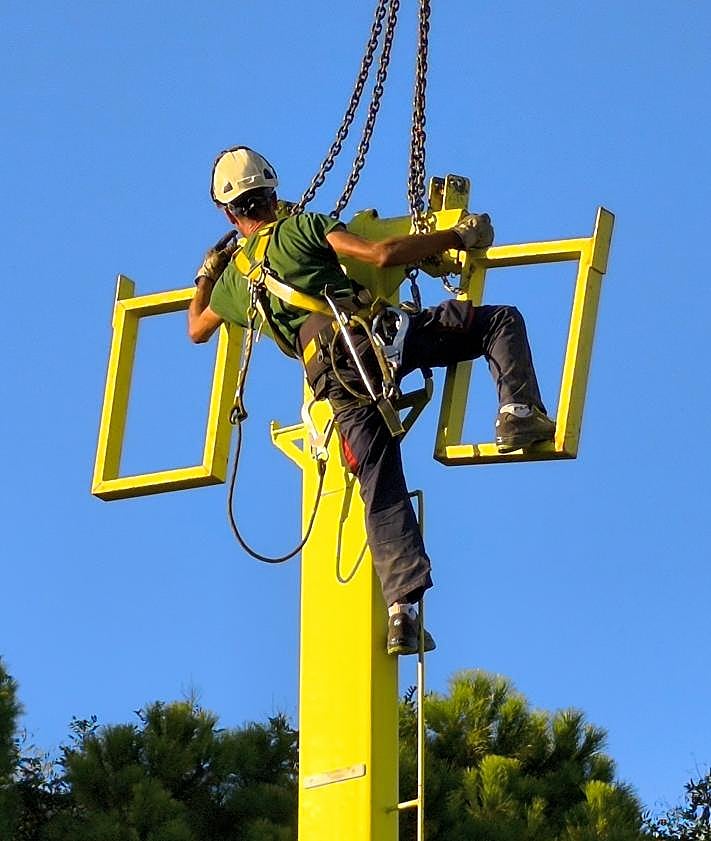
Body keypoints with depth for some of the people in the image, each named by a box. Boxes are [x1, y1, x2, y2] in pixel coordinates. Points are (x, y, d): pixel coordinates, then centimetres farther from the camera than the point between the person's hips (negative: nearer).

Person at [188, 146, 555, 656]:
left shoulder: (232, 277, 26)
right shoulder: (302, 227, 14)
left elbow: (197, 330, 45)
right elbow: (383, 255, 1)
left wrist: (206, 277, 63)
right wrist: (459, 235, 10)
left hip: (333, 376, 3)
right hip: (372, 330, -3)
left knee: (384, 494, 0)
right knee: (502, 321, 8)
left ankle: (403, 605, -14)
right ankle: (518, 412, -17)